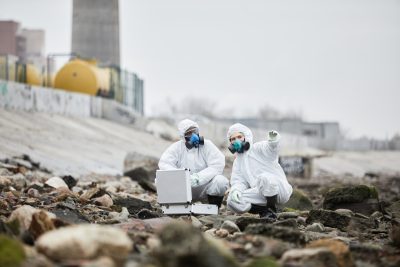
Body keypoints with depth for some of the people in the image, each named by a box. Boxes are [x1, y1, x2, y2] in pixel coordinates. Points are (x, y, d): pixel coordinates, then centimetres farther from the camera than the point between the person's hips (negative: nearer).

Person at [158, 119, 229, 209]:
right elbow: (164, 164, -13)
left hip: (204, 186, -1)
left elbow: (217, 166, -17)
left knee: (221, 181, -31)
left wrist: (198, 178, -31)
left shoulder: (207, 145, -5)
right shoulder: (176, 147, 0)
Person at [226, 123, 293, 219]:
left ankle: (271, 211, -18)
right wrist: (236, 190, -16)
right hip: (259, 193, 5)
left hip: (278, 189, -5)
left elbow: (271, 149, -22)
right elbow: (238, 180, 9)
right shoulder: (237, 161, 21)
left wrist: (273, 140, -47)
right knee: (232, 201, -15)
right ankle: (264, 210, -9)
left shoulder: (258, 148, 2)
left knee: (264, 178, -38)